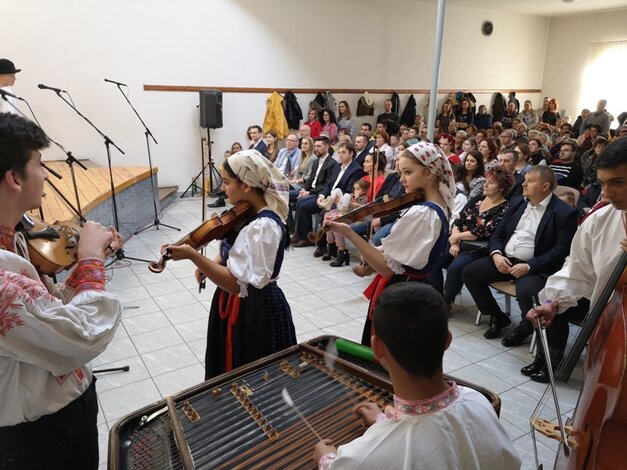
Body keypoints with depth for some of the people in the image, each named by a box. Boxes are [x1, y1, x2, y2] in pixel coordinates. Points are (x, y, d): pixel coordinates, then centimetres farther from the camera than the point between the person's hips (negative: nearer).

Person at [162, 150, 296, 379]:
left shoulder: (263, 226, -28)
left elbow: (236, 283, -31)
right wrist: (210, 265, -1)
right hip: (238, 306, 9)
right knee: (231, 373, 26)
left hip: (256, 312, -9)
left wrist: (192, 256, -36)